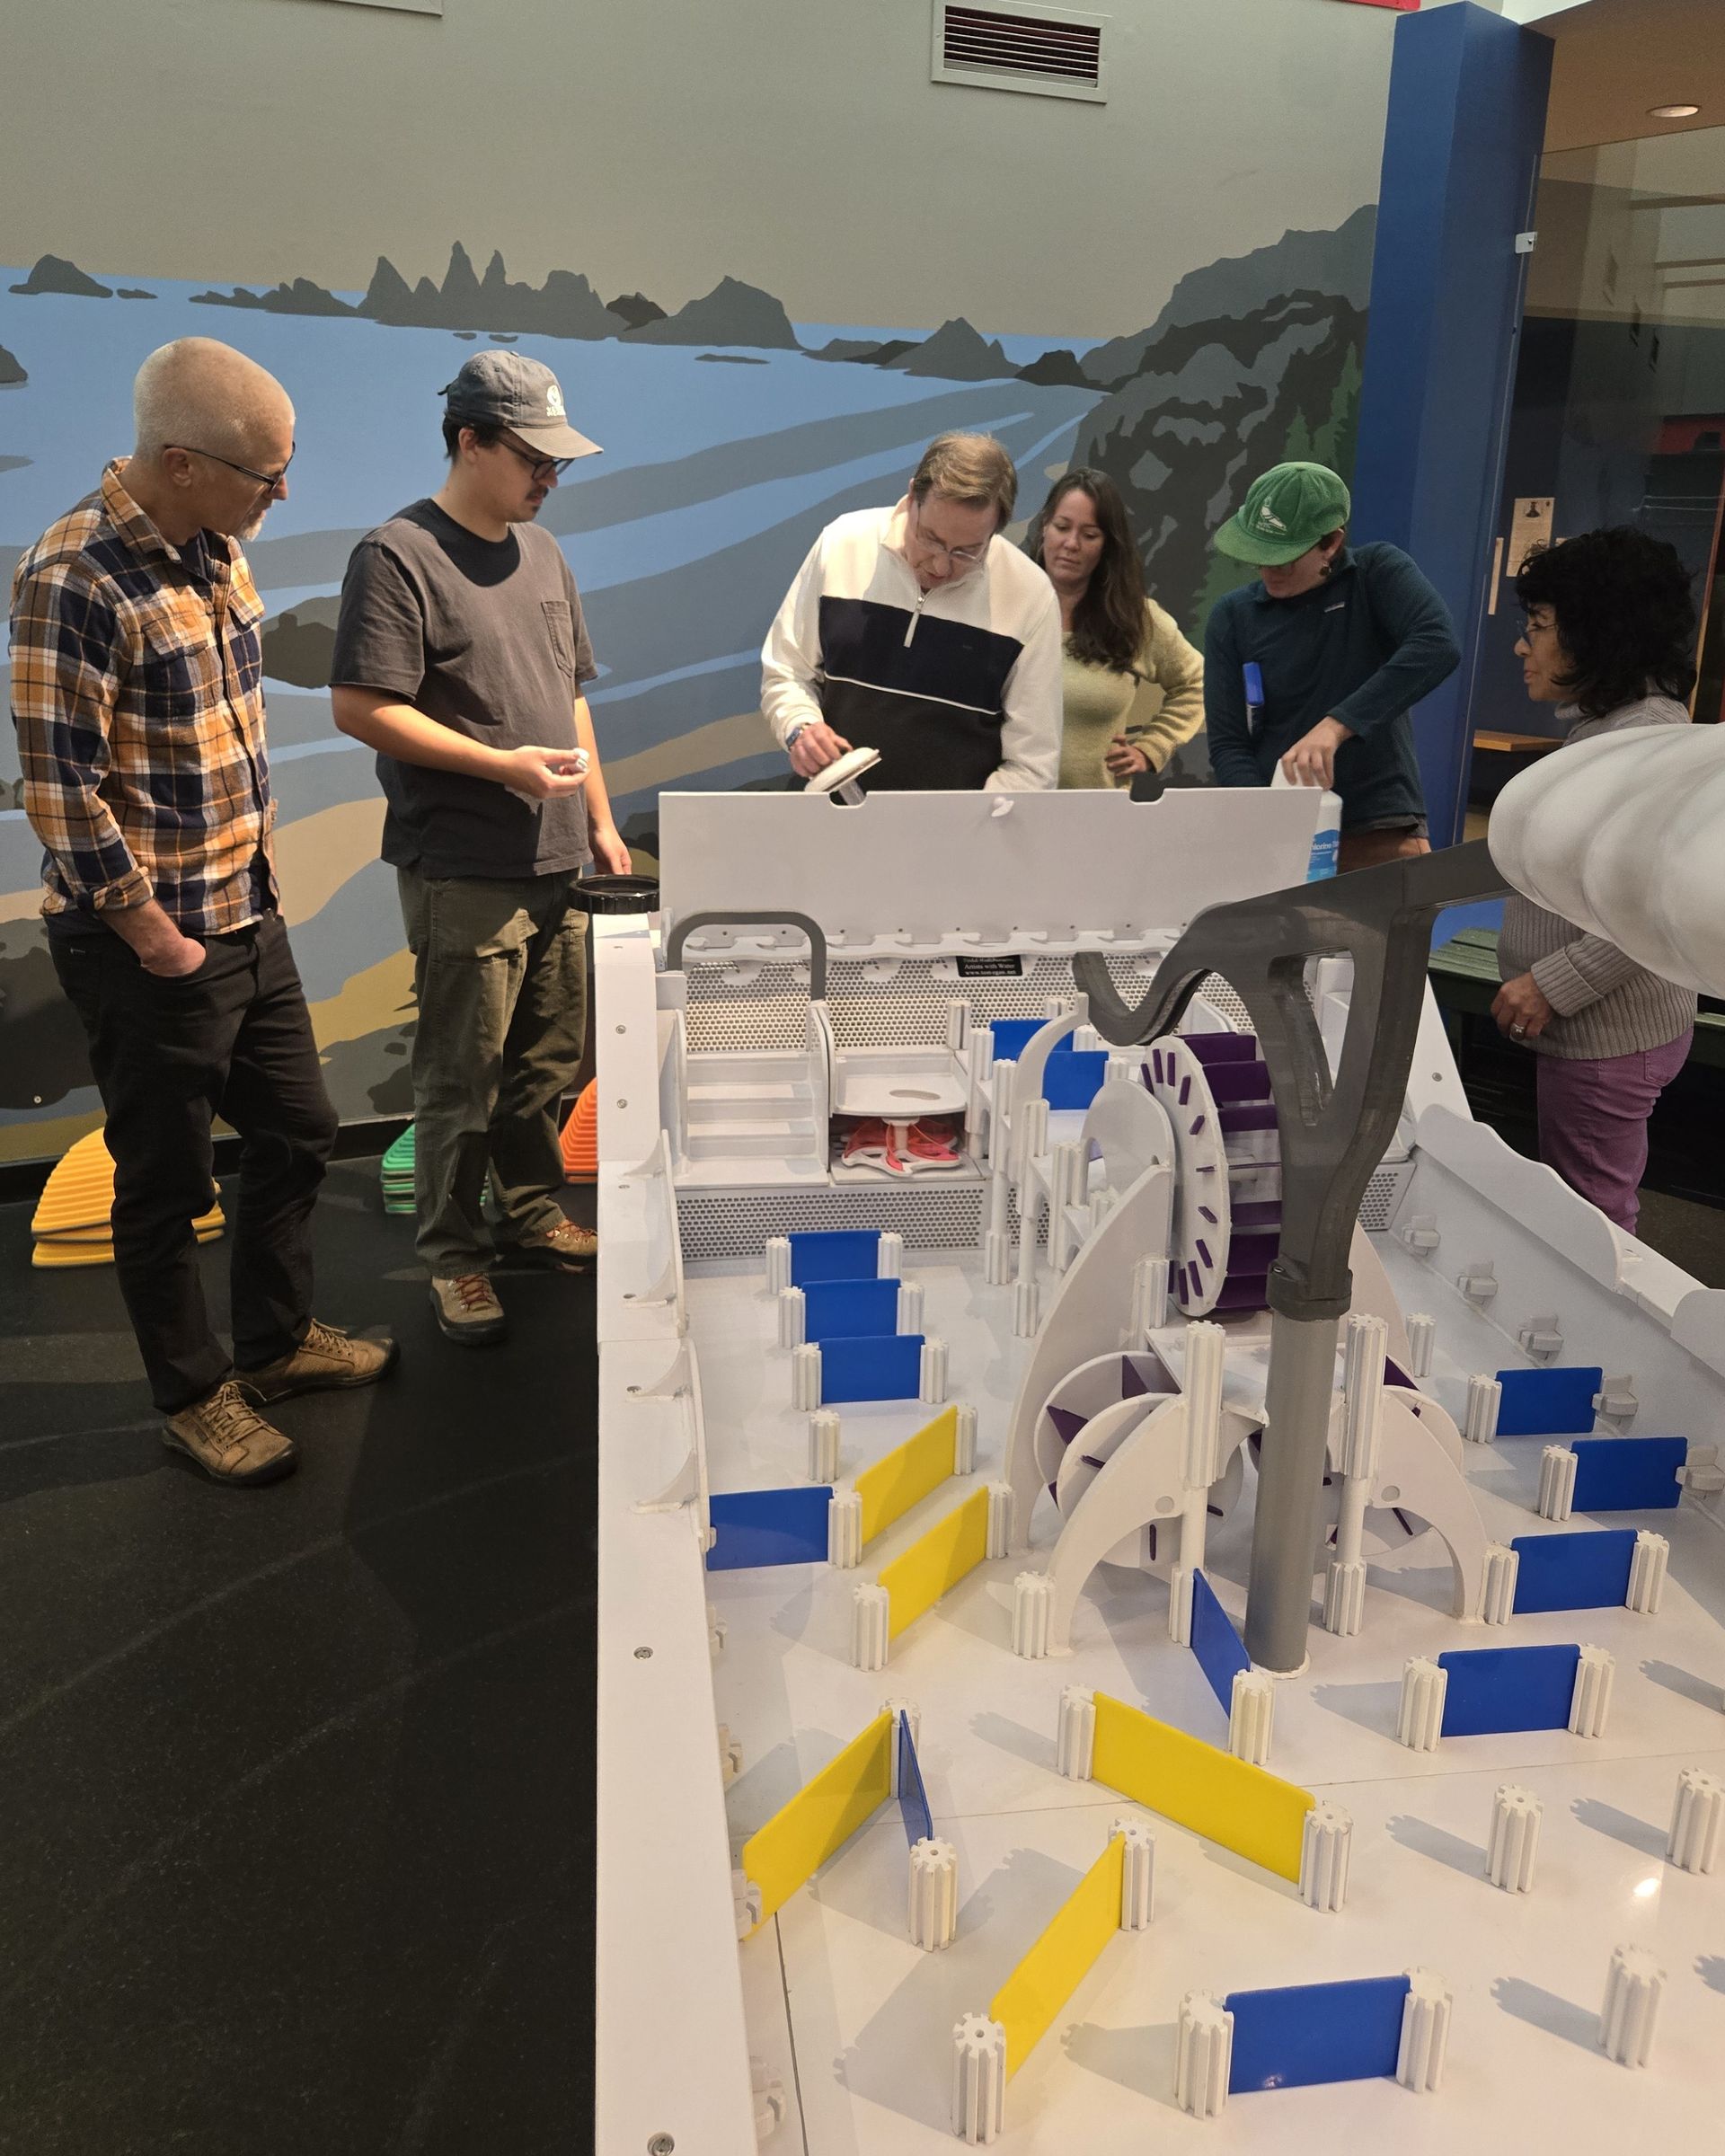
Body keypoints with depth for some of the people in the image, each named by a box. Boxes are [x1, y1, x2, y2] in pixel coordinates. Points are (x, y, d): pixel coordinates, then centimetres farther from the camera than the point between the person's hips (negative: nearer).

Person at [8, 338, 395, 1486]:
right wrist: (155, 941, -16)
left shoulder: (219, 550, 6)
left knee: (296, 1132, 19)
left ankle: (278, 1337, 39)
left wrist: (256, 869, 13)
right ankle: (196, 1394, 27)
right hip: (152, 944, -8)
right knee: (168, 1182, 8)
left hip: (250, 918, 8)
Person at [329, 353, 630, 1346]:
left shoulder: (543, 553, 16)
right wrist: (501, 763, -17)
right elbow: (361, 707, -15)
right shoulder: (399, 556, -8)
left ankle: (533, 1214, 33)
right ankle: (456, 1257, 16)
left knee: (548, 1063, 16)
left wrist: (600, 818, 17)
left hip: (558, 864, 7)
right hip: (464, 874, -7)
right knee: (464, 1079, 1)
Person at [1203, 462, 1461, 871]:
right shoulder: (1233, 615, 4)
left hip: (1382, 834, -1)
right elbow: (1227, 745, 1)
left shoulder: (1377, 573, -1)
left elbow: (1438, 646, -19)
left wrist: (1336, 725, -29)